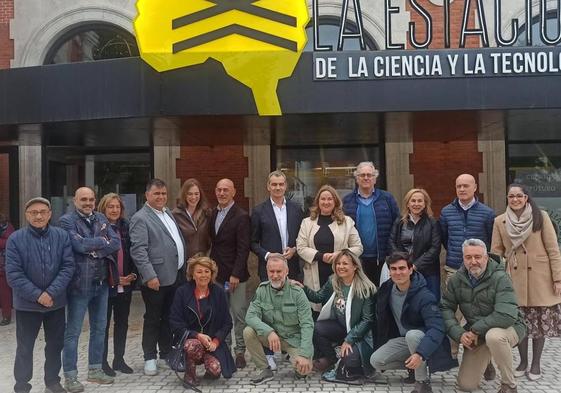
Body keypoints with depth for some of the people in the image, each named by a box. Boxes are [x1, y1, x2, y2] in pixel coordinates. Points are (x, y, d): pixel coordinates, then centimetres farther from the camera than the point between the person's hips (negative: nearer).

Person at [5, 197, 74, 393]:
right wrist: (37, 295, -18)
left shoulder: (62, 236, -3)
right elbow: (13, 274, -11)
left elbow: (68, 267, -7)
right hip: (27, 304, -2)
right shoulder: (15, 239, -8)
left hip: (56, 302, 2)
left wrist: (51, 293, -17)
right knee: (24, 348, 9)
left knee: (55, 345, 14)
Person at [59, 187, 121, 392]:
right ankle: (70, 376, 12)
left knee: (99, 328, 15)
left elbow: (116, 243, 0)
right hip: (80, 283, -6)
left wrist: (95, 250, -14)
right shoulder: (67, 220, -7)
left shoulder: (101, 219, 10)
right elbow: (80, 245, -22)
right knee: (73, 331, 2)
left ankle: (95, 369, 28)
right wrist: (102, 241, -8)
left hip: (102, 282, 6)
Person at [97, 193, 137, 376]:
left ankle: (119, 359, 25)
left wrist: (133, 274, -3)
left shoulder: (125, 227, 5)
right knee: (103, 323, 7)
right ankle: (102, 361, 19)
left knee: (122, 322, 13)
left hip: (125, 284, 5)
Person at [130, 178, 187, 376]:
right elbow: (138, 250, -17)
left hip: (176, 276, 7)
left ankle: (167, 353, 29)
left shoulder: (167, 213, 15)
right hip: (157, 278, -7)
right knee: (153, 319, 5)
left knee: (169, 317, 16)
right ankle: (150, 358, 17)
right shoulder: (140, 218, -10)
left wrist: (184, 269, 17)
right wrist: (150, 276, -23)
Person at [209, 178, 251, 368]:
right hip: (217, 274, 6)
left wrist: (236, 274, -17)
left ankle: (240, 352, 11)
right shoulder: (213, 214, 11)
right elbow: (213, 242, 14)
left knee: (239, 315, 0)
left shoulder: (241, 216, -10)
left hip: (234, 275, -6)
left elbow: (243, 249, -13)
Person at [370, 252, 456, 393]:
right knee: (376, 361, -13)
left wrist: (421, 353, -50)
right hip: (403, 339, 6)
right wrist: (381, 344, 9)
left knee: (412, 335, -39)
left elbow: (437, 328, -37)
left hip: (422, 339, -6)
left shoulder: (424, 296, -28)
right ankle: (416, 367, 6)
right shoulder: (386, 289, -8)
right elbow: (381, 317, 9)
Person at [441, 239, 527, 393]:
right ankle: (485, 360, 34)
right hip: (476, 334, 5)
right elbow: (445, 308, -4)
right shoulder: (457, 279, -6)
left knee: (493, 335, -41)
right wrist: (459, 333, -19)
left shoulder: (500, 278, -22)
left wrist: (476, 329, -26)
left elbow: (507, 315, -33)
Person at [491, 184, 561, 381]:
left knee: (541, 321, 5)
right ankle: (523, 361, 24)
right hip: (515, 278, 2)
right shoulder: (500, 221, 1)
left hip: (540, 277, -1)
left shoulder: (541, 216, -5)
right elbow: (496, 252, 4)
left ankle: (536, 364, 21)